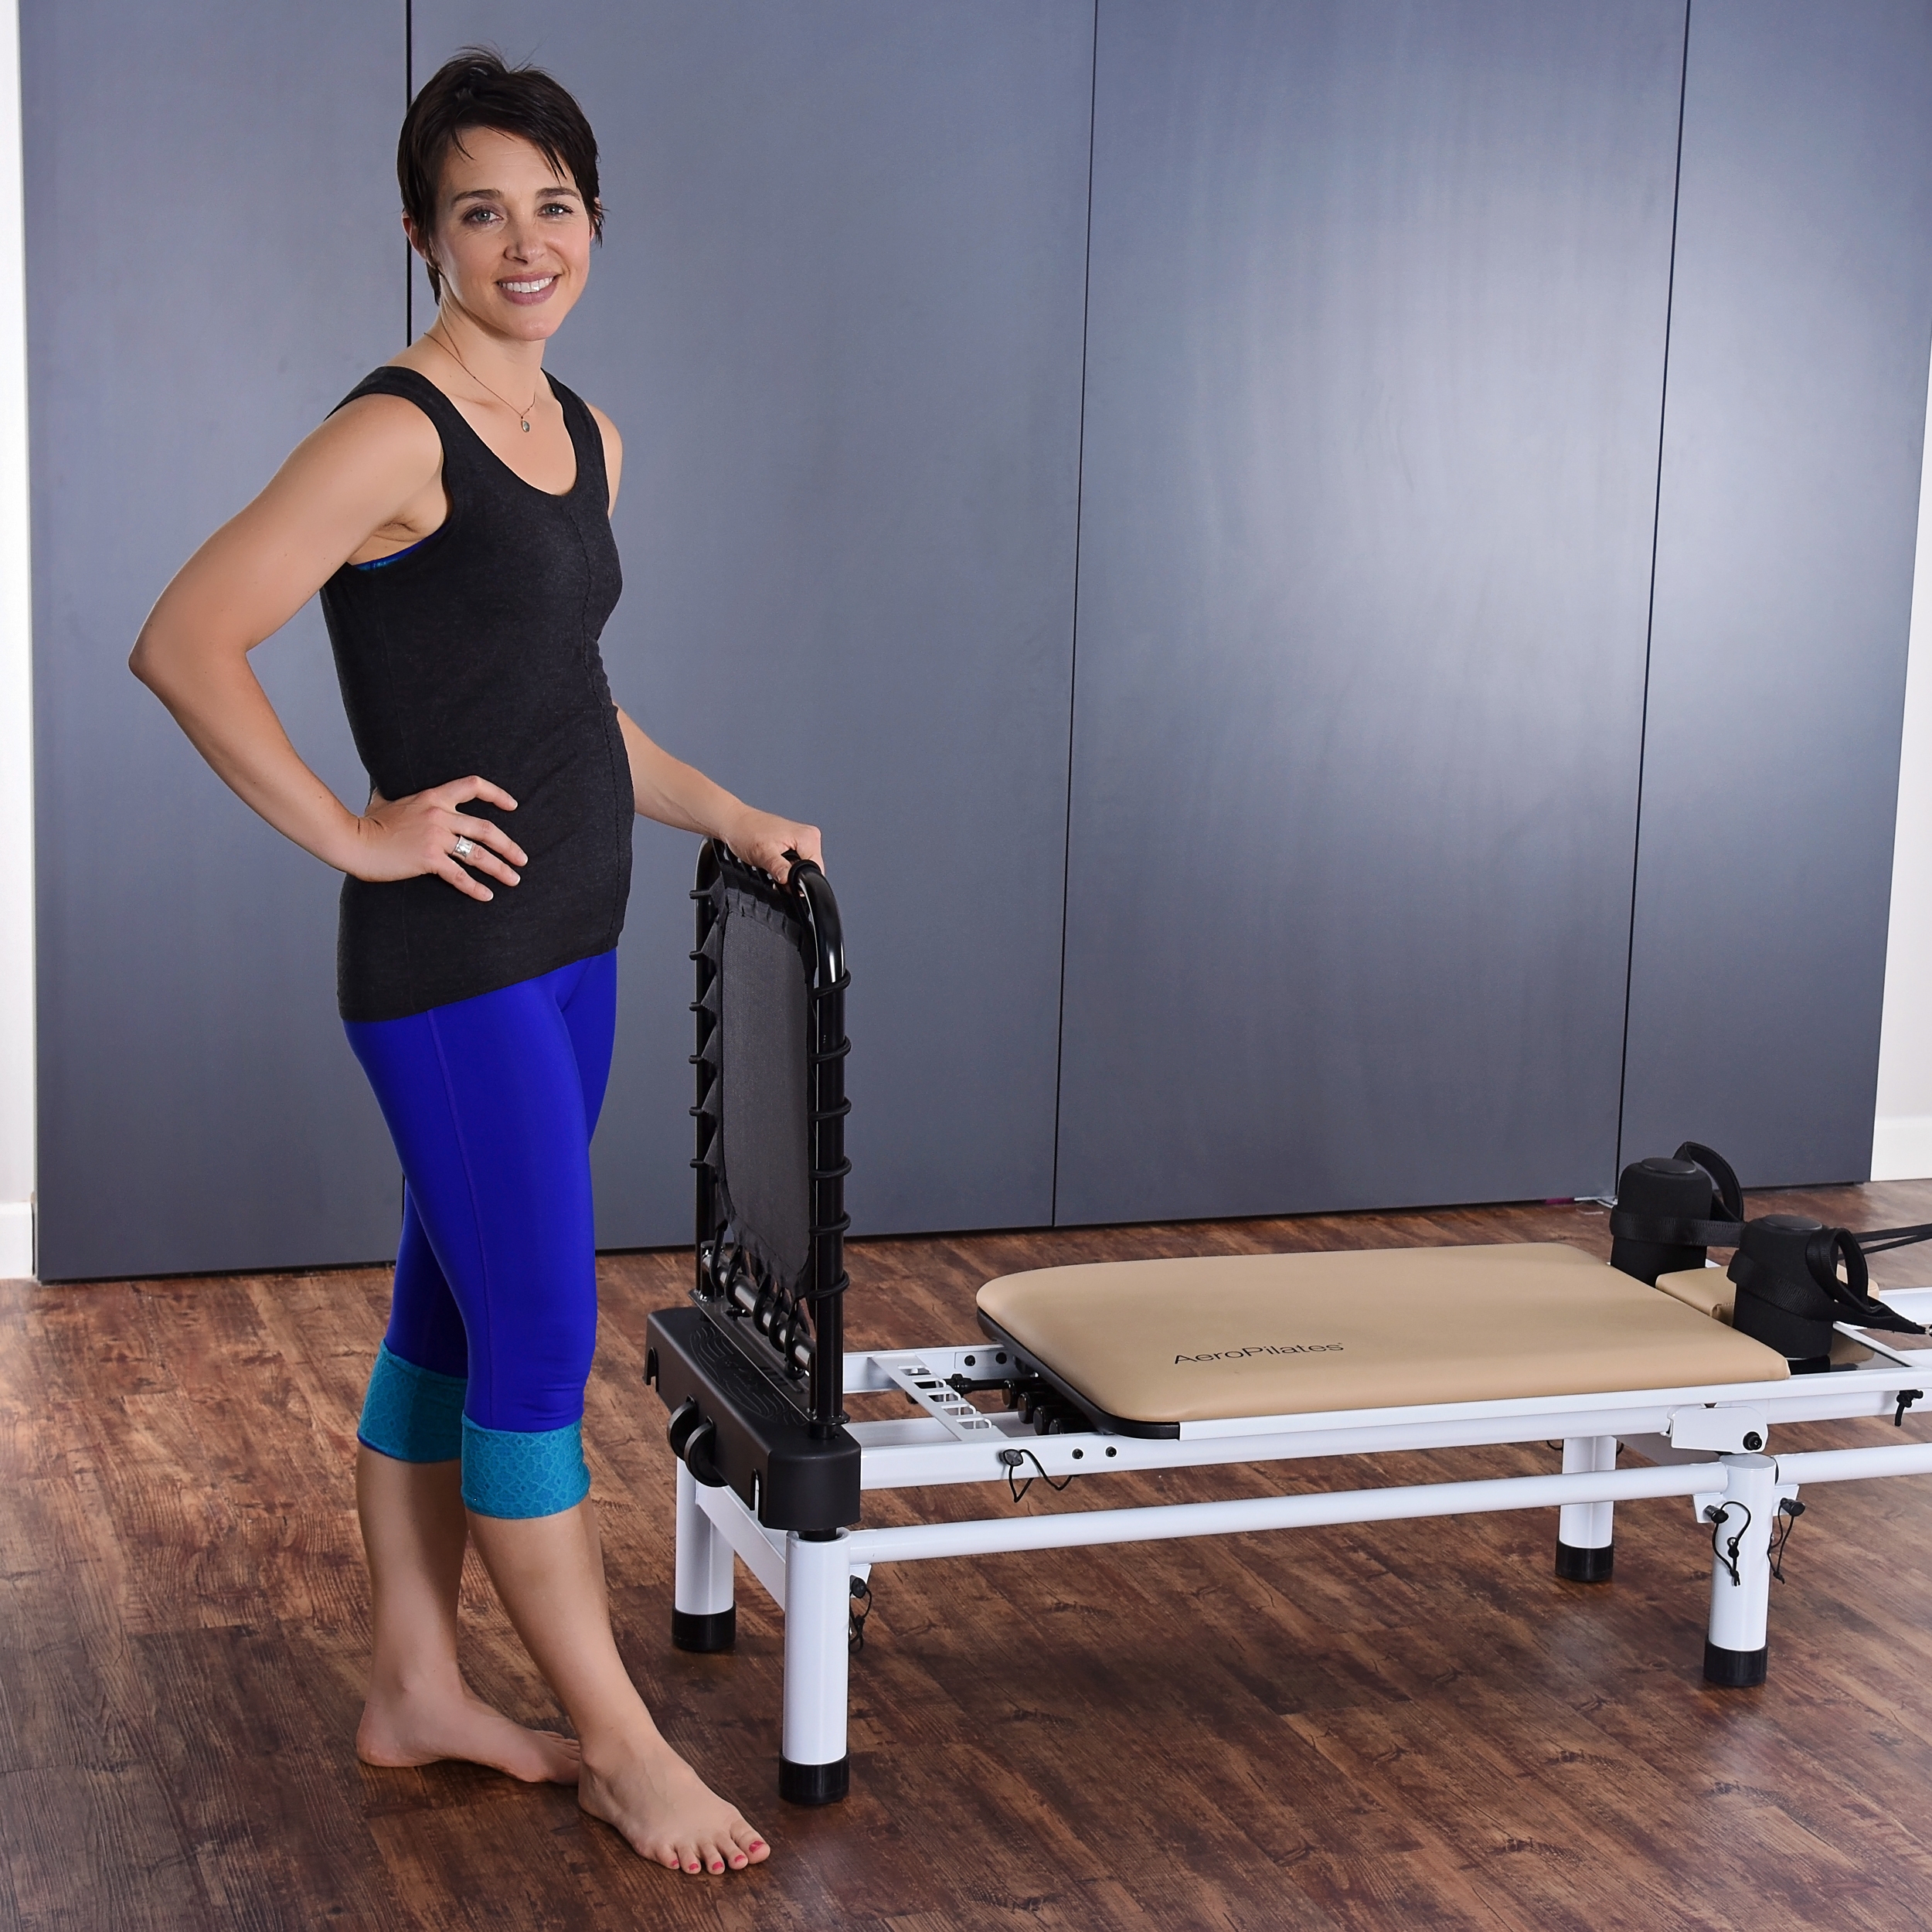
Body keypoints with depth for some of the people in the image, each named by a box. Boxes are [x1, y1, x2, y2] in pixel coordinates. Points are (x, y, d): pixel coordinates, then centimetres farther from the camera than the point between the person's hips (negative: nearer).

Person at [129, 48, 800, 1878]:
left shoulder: (584, 437, 12)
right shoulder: (394, 436, -15)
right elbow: (183, 645, -20)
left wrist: (723, 814, 17)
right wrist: (355, 835, -17)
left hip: (564, 952, 8)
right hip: (450, 964, -8)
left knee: (450, 1318, 15)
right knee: (540, 1344, -1)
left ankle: (414, 1689, 27)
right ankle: (618, 1744, 10)